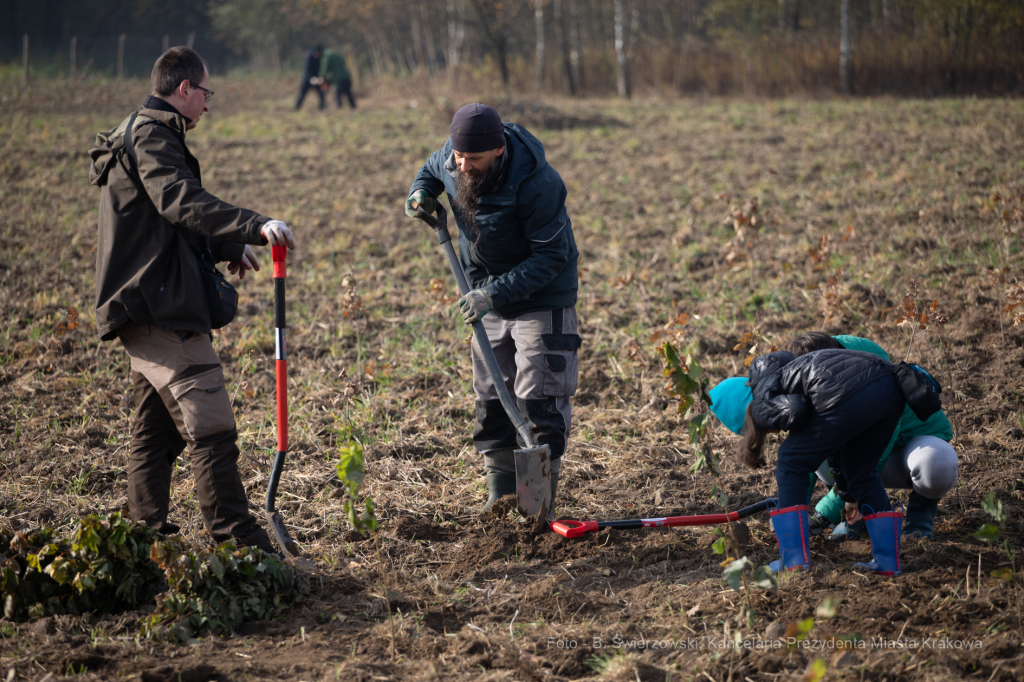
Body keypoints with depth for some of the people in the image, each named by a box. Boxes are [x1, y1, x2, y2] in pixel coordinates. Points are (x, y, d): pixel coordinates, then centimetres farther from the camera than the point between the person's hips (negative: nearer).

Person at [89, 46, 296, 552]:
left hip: (144, 312, 11)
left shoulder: (138, 133, 23)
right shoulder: (151, 135, -11)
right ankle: (236, 539, -14)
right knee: (210, 426, -13)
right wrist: (254, 226, -40)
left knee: (156, 431, 14)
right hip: (161, 309, -11)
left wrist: (227, 248, 20)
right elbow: (180, 200, -30)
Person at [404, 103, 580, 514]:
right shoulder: (450, 160, -12)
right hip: (487, 295, 7)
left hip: (541, 297, -6)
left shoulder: (536, 184, -32)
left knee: (538, 399, -9)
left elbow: (550, 257, -27)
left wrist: (495, 293, -33)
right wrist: (421, 192, -9)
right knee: (491, 396, 10)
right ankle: (501, 489, 20)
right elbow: (431, 169, 14)